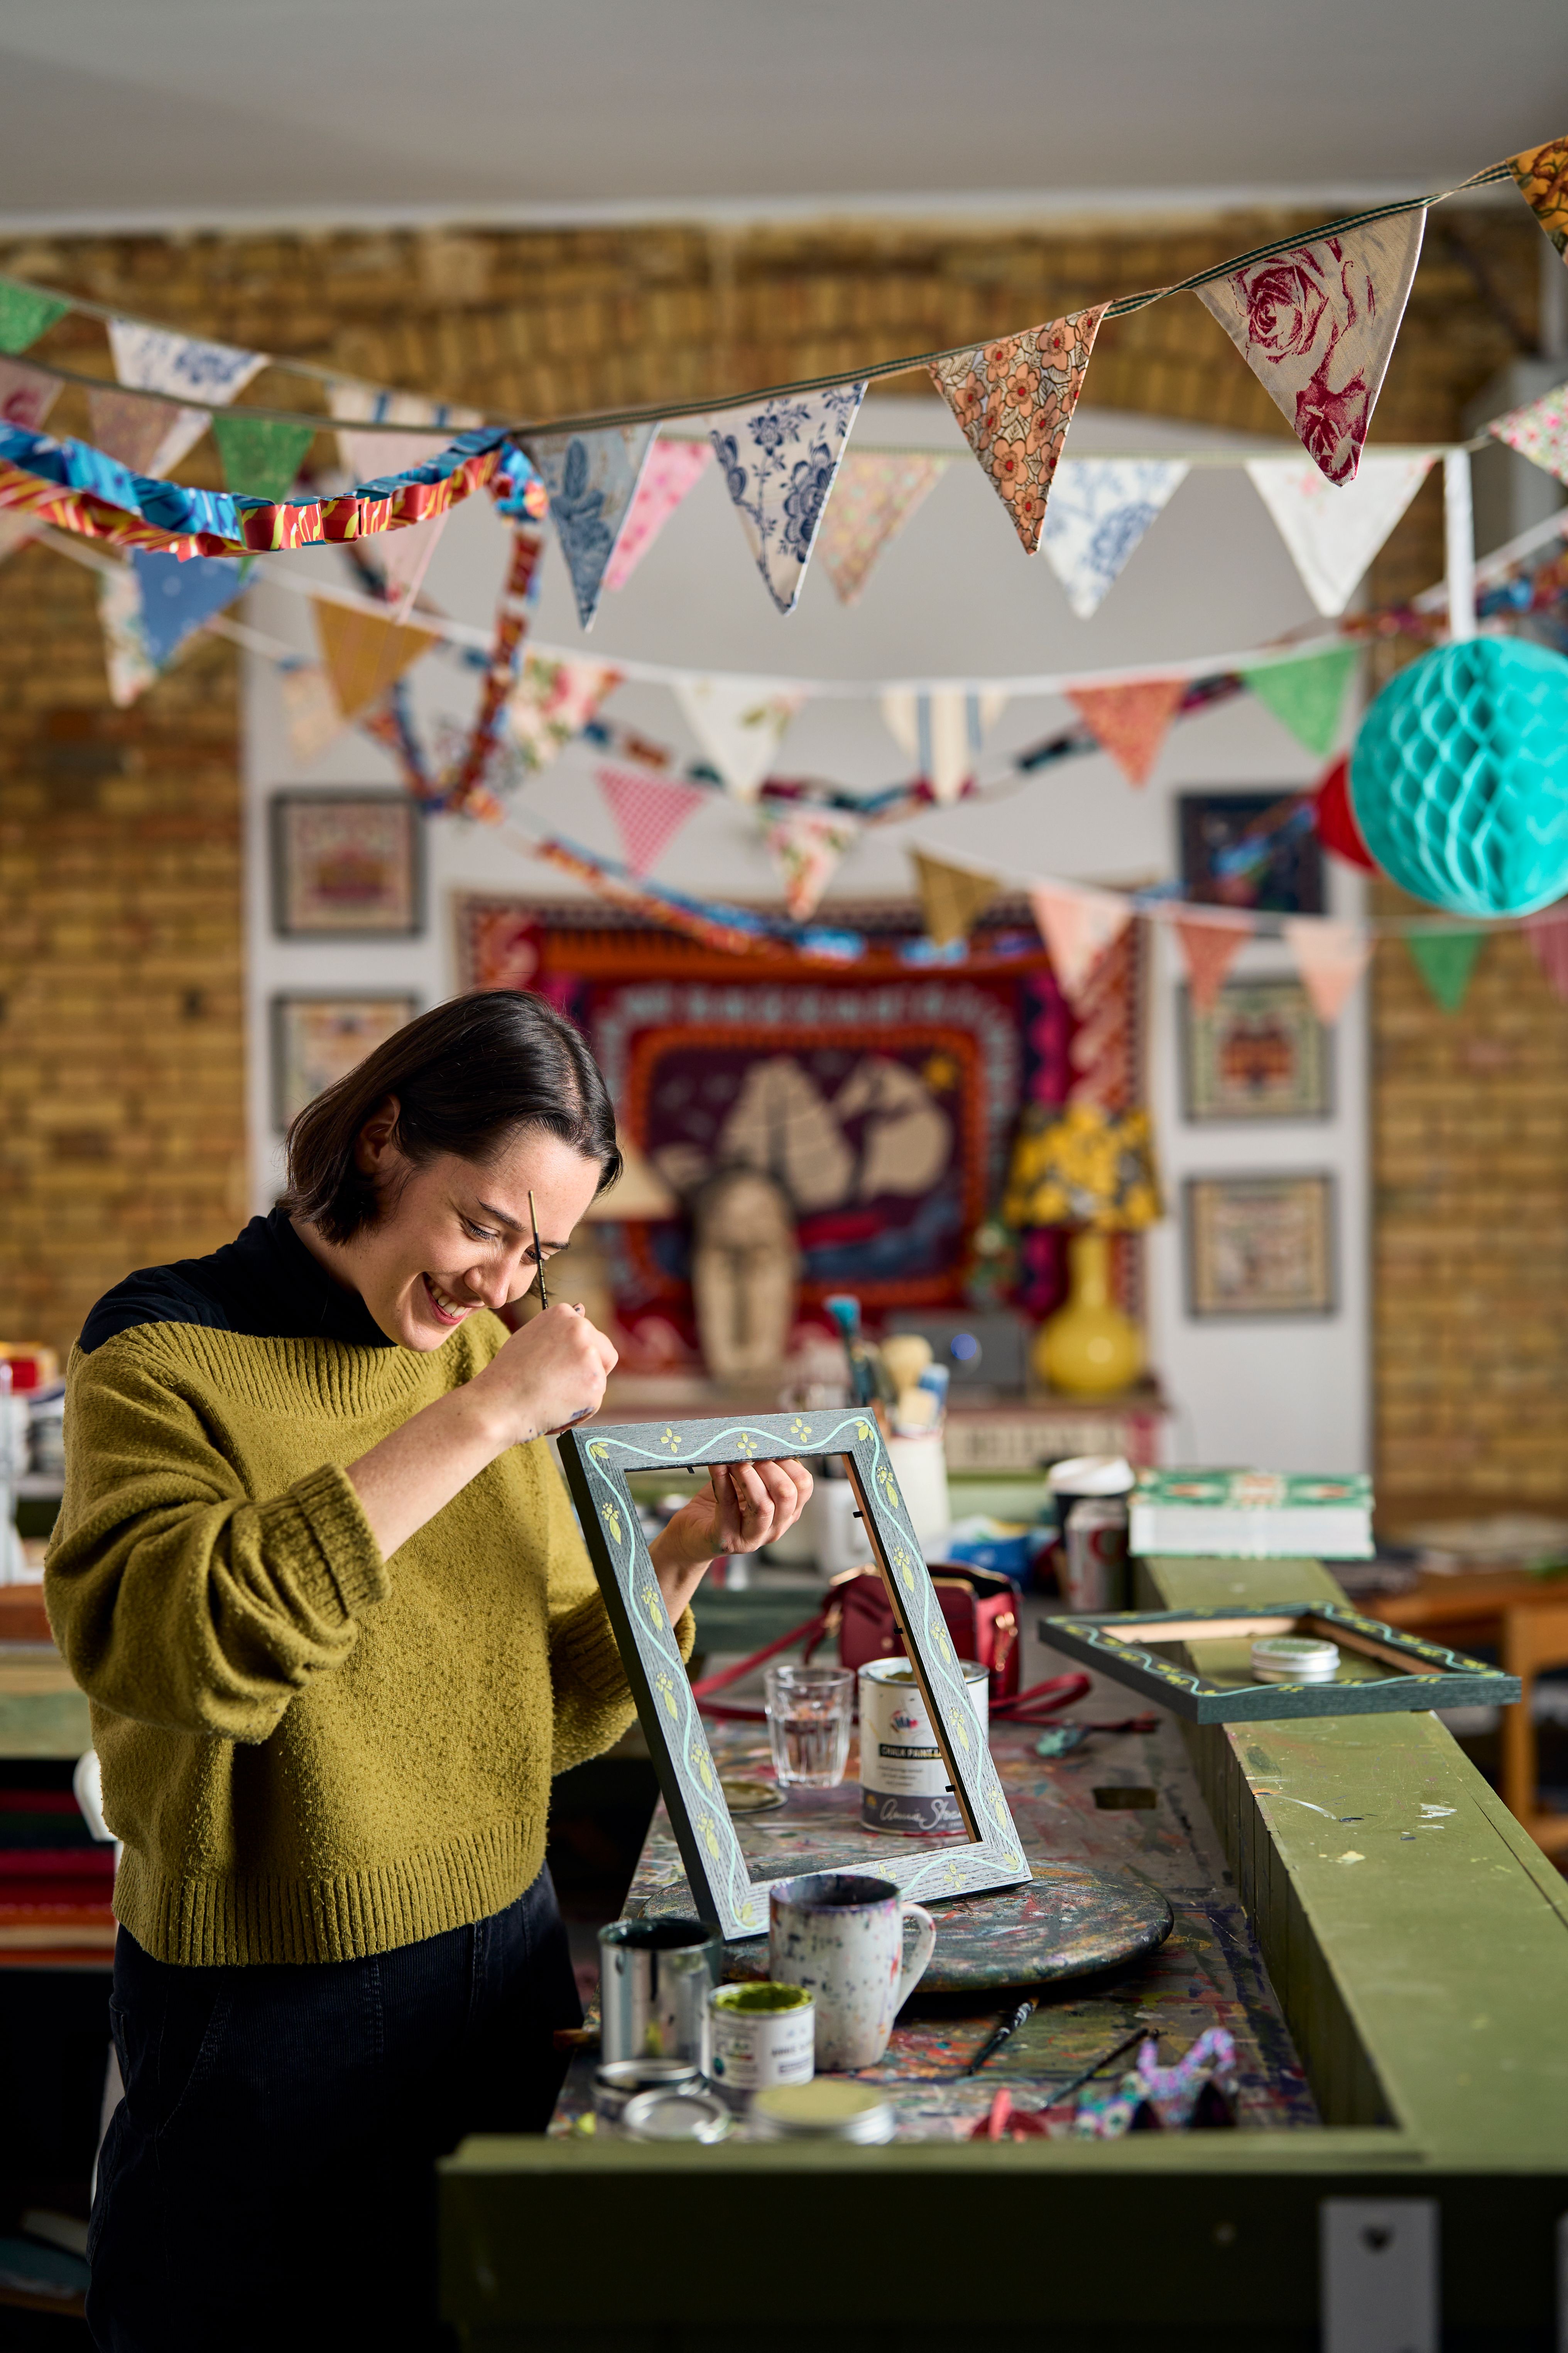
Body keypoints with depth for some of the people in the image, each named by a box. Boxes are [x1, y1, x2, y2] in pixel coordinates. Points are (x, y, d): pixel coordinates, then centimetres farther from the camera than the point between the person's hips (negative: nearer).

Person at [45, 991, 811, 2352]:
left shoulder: (492, 1355, 6)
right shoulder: (165, 1350, -11)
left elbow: (557, 1711, 10)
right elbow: (178, 1648, -30)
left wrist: (688, 1555, -7)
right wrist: (473, 1426, -29)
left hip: (505, 1959, 5)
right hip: (265, 2015, -5)